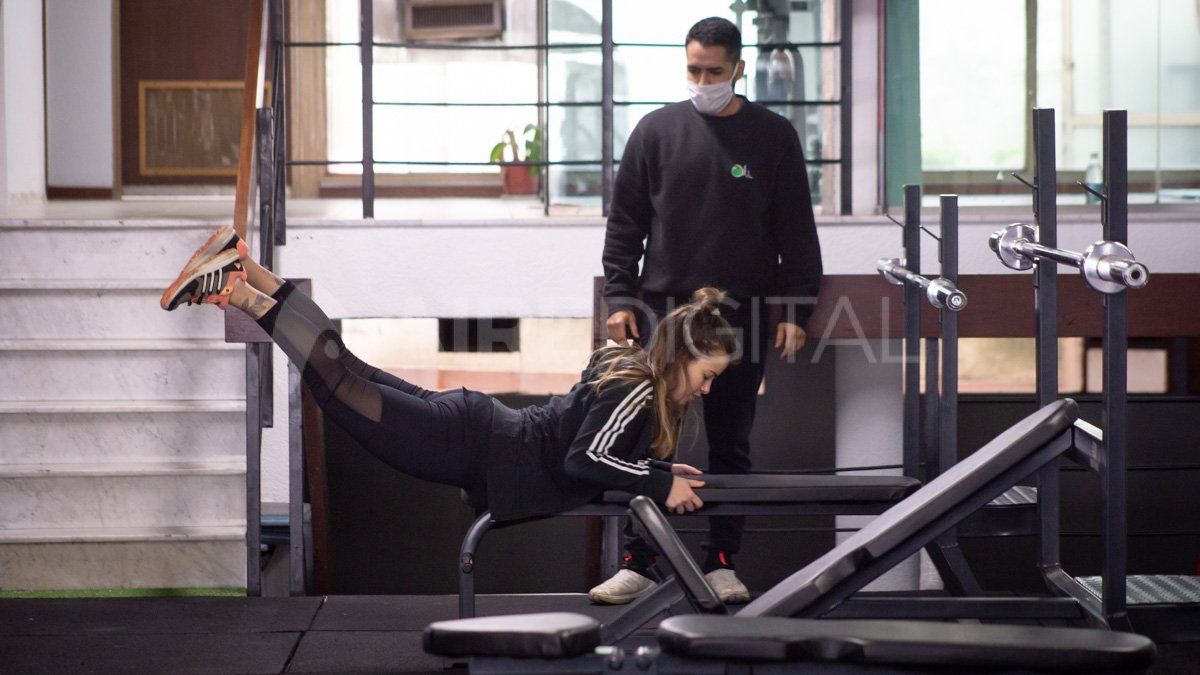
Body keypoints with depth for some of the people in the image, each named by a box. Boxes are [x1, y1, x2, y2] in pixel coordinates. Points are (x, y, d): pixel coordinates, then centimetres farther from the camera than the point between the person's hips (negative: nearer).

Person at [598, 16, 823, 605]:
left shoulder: (772, 136, 3)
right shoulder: (657, 131, 4)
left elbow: (797, 232, 4)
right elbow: (625, 222, 7)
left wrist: (796, 311, -2)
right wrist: (620, 297, -1)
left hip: (742, 315, 0)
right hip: (662, 310, 0)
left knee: (731, 445, 5)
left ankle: (721, 563, 12)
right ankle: (637, 563, 7)